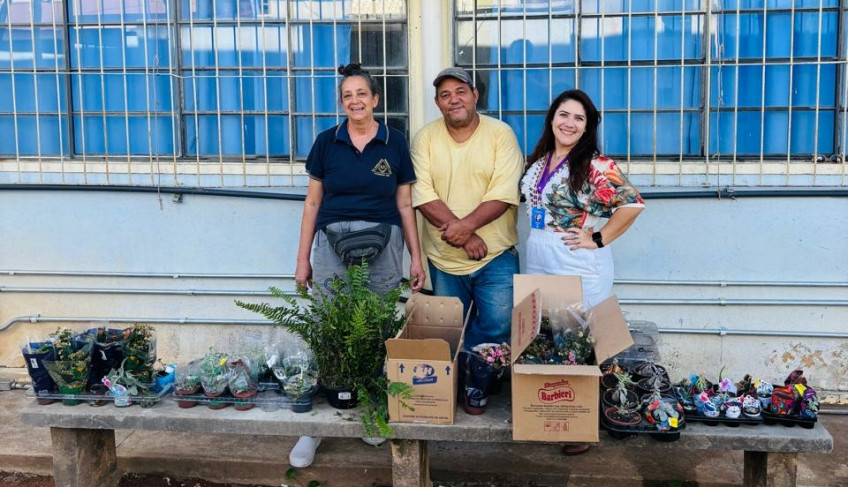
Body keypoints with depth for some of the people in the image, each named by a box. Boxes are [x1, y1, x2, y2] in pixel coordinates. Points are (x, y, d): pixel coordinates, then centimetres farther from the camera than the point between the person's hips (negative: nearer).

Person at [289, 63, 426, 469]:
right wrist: (302, 258, 5)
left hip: (383, 245, 0)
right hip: (332, 242, 0)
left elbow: (405, 205, 8)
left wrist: (417, 258, 5)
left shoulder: (395, 143, 4)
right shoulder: (327, 142, 5)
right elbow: (313, 202, 8)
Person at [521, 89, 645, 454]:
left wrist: (598, 239, -16)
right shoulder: (538, 161, 10)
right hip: (538, 266, 7)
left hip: (580, 269, -7)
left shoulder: (595, 165, -12)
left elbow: (632, 204, -20)